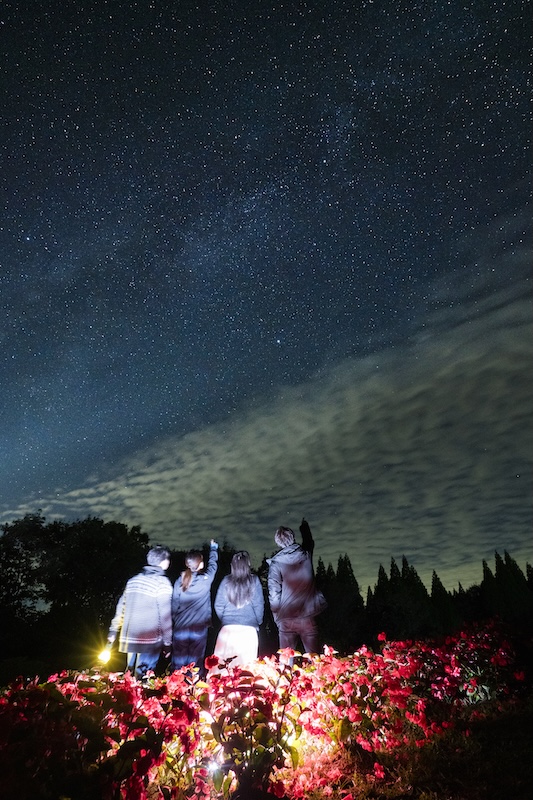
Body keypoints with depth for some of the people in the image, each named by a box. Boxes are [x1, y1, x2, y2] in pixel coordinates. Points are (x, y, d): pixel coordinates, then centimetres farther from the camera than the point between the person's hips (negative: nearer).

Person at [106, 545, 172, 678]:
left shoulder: (133, 580, 8)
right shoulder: (162, 582, -11)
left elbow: (121, 608, 11)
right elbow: (165, 616, -11)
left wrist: (113, 631, 18)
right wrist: (167, 642, -3)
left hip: (129, 639, 6)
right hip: (150, 641, -6)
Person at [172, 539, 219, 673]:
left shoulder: (179, 581, -5)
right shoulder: (206, 580, -11)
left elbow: (174, 606, 2)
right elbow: (213, 564, 7)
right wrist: (213, 546, 24)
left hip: (180, 628, 2)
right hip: (199, 628, -2)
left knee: (179, 663, 13)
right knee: (195, 662, 9)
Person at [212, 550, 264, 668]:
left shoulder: (226, 581, 0)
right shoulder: (254, 581, -4)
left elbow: (218, 605, 4)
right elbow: (259, 605, -1)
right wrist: (258, 622, 16)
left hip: (228, 628, 1)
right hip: (249, 629, -1)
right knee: (246, 664, 3)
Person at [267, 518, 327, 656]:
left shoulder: (276, 562, -8)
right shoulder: (306, 556, 1)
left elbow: (273, 592, -10)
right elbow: (309, 542, 25)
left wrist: (277, 614, 6)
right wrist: (305, 527, 44)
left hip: (286, 619, -2)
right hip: (308, 617, 2)